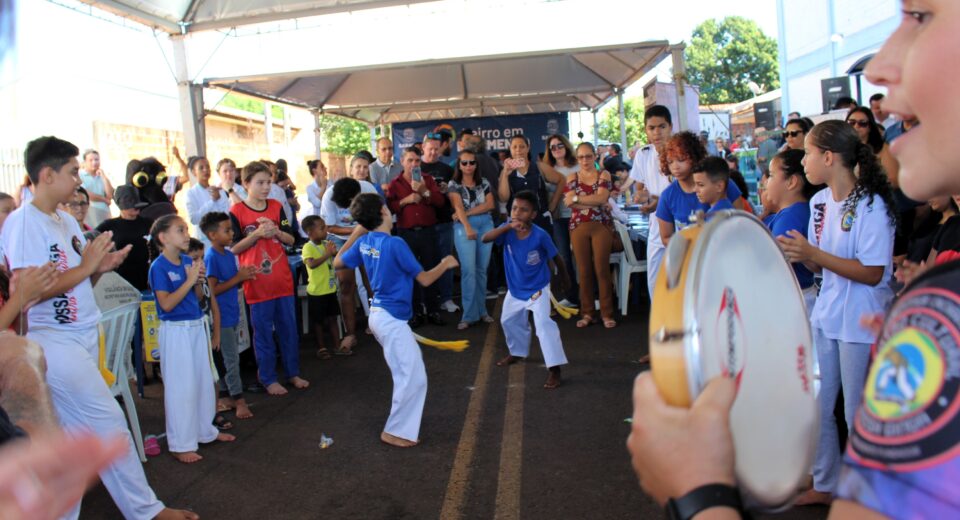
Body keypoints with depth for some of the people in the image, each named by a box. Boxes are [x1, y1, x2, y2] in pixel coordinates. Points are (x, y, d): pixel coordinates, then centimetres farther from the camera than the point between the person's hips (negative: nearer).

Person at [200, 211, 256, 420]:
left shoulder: (229, 255, 9)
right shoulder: (211, 257, -16)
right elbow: (213, 290, -20)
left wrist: (245, 276, -2)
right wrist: (238, 277, -20)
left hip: (232, 315, 8)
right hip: (221, 317, -8)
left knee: (229, 358, 14)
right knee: (231, 359, -2)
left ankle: (225, 397, 24)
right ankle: (239, 400, 6)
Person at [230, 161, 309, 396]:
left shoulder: (276, 207, 6)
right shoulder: (237, 212, -6)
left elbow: (291, 239, 8)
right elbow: (233, 248, -6)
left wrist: (276, 231, -12)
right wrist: (257, 234, -19)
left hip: (283, 279, 4)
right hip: (257, 283, -4)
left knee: (289, 328, 12)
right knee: (263, 333, 5)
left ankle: (293, 373, 25)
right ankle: (268, 379, 19)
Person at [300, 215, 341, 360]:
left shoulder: (326, 244, 3)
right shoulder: (308, 247, -15)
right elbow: (311, 264, -31)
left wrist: (335, 252, -11)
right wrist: (327, 254, -29)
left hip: (330, 289, 6)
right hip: (316, 291, -5)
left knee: (332, 318, 13)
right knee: (318, 321, 8)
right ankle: (321, 348, 19)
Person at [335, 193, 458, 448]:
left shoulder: (364, 243, 2)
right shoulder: (395, 244, -20)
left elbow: (337, 263, 19)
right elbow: (425, 279, -14)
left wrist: (355, 233, 21)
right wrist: (445, 264, 4)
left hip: (380, 315, 9)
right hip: (392, 319, -9)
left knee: (407, 371, 22)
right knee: (414, 377, -3)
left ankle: (403, 421, 32)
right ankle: (395, 431, 5)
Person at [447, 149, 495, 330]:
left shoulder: (484, 183, 12)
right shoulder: (454, 184, 3)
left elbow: (489, 204, 0)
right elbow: (458, 207, -11)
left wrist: (467, 212, -11)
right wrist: (468, 227, -27)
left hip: (486, 225, 3)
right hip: (463, 226, -3)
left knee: (482, 269, 6)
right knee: (468, 270, -9)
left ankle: (481, 310, 15)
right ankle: (469, 315, -4)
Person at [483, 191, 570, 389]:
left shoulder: (540, 235, -25)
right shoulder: (507, 230, -15)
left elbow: (556, 258, -11)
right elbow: (485, 238, -31)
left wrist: (565, 280, 3)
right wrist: (507, 226, -43)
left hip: (538, 289, -6)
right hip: (515, 289, 6)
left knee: (544, 324, -23)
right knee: (509, 321, 24)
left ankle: (555, 369, -18)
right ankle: (517, 352, 51)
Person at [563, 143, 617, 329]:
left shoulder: (604, 175, 6)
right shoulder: (572, 177, 10)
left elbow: (602, 197, -11)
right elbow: (569, 203, -5)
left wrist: (577, 198, -10)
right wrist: (595, 201, -9)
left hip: (601, 226, -1)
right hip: (578, 227, 2)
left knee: (602, 269, -2)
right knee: (584, 270, 3)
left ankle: (607, 313, 5)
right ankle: (587, 313, 12)